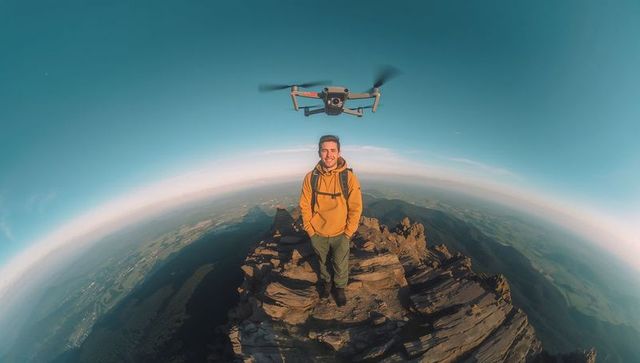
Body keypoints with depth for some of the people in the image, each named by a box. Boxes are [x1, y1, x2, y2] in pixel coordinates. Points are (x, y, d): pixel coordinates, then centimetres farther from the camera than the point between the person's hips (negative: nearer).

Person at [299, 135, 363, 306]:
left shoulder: (349, 176, -18)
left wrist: (348, 233, -9)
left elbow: (356, 207, -12)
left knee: (341, 265, 21)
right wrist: (310, 230, -5)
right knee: (322, 262, 27)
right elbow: (304, 206, -6)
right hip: (318, 234, 2)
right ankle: (326, 281, 58)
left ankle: (340, 288, 52)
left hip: (341, 234, -1)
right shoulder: (311, 177, -15)